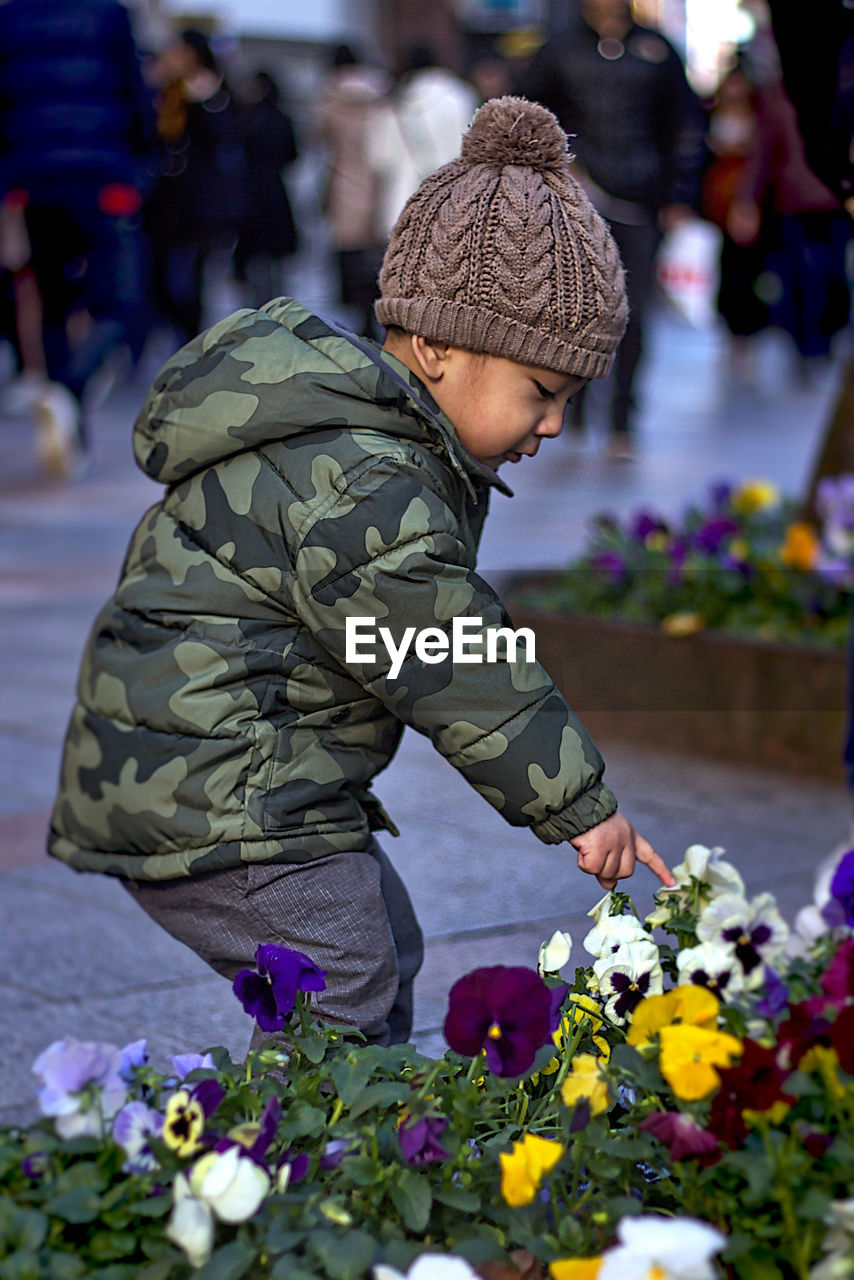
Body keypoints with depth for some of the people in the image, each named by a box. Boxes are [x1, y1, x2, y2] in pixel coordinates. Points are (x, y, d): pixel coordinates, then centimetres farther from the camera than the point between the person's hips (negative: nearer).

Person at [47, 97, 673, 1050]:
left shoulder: (384, 439, 10)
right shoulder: (357, 490, -25)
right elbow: (464, 675, -20)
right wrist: (580, 804, -11)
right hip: (214, 808, -11)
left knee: (385, 949, 21)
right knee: (347, 1014, -14)